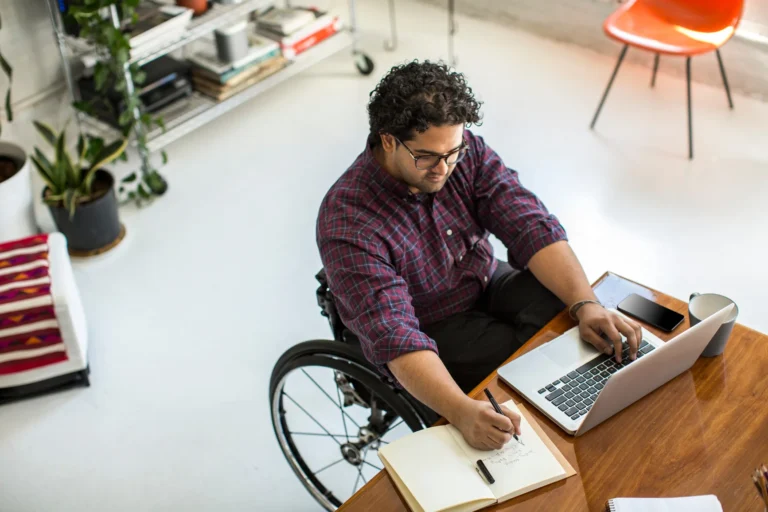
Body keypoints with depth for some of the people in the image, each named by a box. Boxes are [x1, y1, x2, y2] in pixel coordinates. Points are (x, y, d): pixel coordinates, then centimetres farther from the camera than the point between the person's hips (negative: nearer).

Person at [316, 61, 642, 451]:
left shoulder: (466, 152, -13)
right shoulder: (347, 222, -30)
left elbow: (531, 227, -18)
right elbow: (396, 338, -37)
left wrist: (586, 304, -33)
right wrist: (463, 412, -52)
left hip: (486, 285, 5)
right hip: (428, 334, -5)